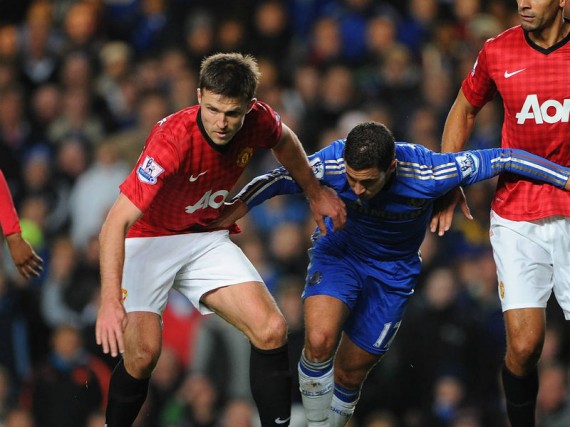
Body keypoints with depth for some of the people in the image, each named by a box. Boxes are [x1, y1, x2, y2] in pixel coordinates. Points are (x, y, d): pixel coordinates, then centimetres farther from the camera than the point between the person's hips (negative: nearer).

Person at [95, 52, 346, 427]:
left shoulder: (259, 121, -16)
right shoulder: (173, 141, -33)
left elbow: (285, 142, 14)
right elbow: (117, 222, -37)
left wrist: (315, 192, 18)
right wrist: (111, 301, -45)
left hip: (207, 238, 5)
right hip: (148, 241, -5)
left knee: (271, 333, -11)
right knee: (143, 351, -25)